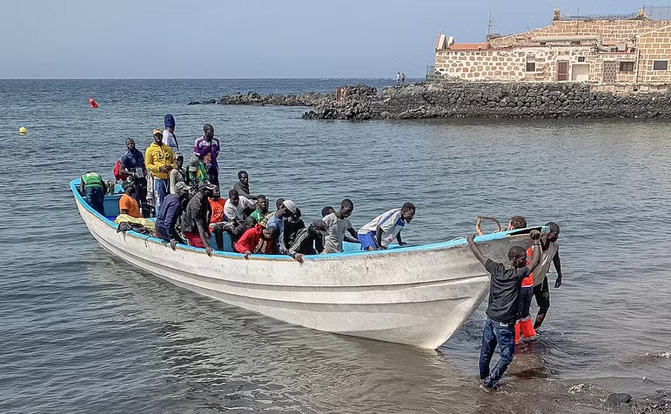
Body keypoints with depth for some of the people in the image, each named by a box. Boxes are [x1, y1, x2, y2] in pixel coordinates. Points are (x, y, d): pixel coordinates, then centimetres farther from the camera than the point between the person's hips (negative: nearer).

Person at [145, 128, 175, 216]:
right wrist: (160, 168, -15)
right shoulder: (150, 150, 3)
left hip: (169, 178, 4)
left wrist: (171, 166, -6)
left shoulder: (168, 149, 15)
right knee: (159, 201, -5)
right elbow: (148, 165, -2)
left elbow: (174, 162, 18)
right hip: (158, 178, -4)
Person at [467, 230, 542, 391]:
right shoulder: (517, 275, -15)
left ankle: (483, 377, 39)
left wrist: (471, 241, 26)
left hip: (490, 318, 7)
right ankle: (488, 383, 6)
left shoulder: (496, 269, 0)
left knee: (486, 352, 21)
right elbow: (535, 262, -11)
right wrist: (536, 242, -4)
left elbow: (480, 256, 11)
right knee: (507, 356, 6)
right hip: (504, 323, -7)